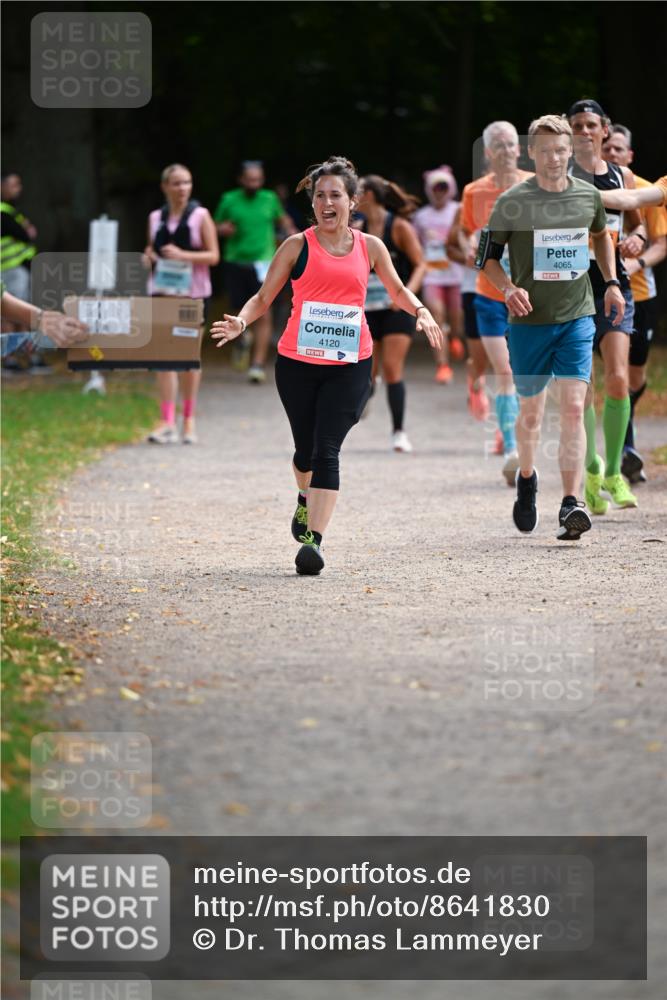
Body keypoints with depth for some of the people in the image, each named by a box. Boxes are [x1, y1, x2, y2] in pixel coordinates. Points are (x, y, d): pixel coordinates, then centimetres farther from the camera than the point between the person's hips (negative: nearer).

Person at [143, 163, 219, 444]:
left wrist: (183, 255, -18)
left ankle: (189, 419, 18)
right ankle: (167, 423, -7)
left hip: (193, 292, -2)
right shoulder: (156, 218, 8)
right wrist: (149, 257, -4)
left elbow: (213, 256, -4)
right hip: (163, 291, 2)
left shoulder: (200, 216, -1)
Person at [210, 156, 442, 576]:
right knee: (307, 448, 12)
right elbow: (264, 297, 6)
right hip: (297, 363, 1)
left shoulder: (370, 248, 7)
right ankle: (306, 501, 46)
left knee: (327, 450, -13)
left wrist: (420, 311, 3)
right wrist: (241, 321, -13)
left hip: (351, 366, 0)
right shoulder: (298, 246, 2)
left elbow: (398, 290, 23)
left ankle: (314, 539, -18)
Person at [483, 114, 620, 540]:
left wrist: (612, 283, 14)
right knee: (531, 412, 9)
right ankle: (527, 478, 39)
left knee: (574, 409, -12)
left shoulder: (589, 196, 2)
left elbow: (602, 236, 23)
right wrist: (508, 288, -16)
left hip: (577, 317, 1)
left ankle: (571, 505, -18)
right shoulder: (512, 201, -7)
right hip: (529, 320, -1)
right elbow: (489, 256, 1)